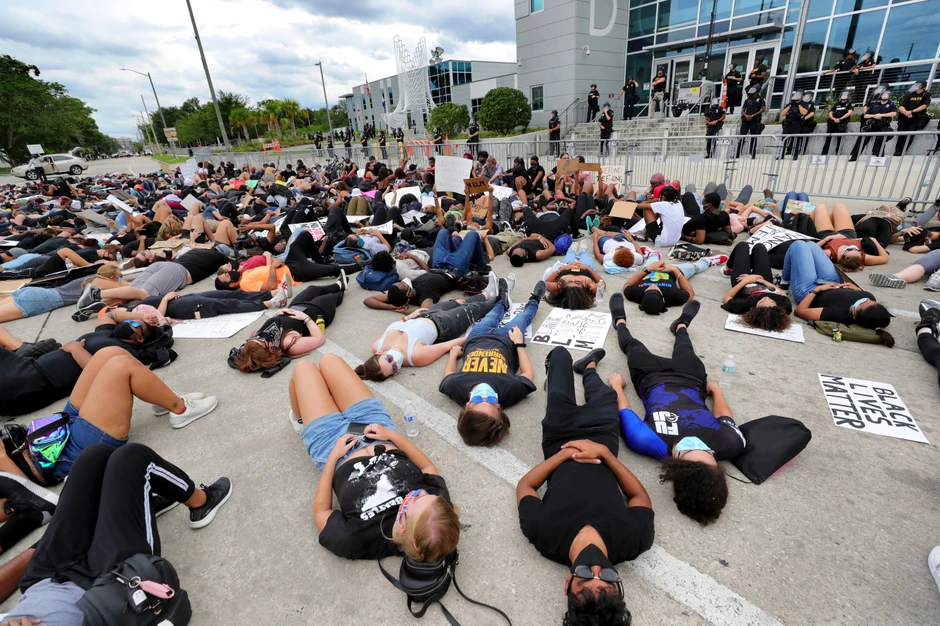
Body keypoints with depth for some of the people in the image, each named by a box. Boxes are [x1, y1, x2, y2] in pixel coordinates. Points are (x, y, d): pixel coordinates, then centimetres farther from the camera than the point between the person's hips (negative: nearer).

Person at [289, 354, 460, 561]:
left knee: (304, 367, 10)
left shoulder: (358, 539, -39)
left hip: (334, 446, -3)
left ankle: (299, 421, 46)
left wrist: (333, 456, -18)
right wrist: (391, 434, -14)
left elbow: (320, 513, -19)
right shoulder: (436, 495, -32)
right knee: (328, 360, 13)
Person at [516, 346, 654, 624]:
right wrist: (605, 453, -26)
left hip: (560, 440, 0)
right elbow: (640, 495, -15)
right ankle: (589, 368, 64)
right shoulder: (635, 538, -35)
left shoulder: (542, 533, -38)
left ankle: (569, 371, 58)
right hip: (601, 438, 1)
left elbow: (525, 486, -17)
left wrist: (565, 453, -23)